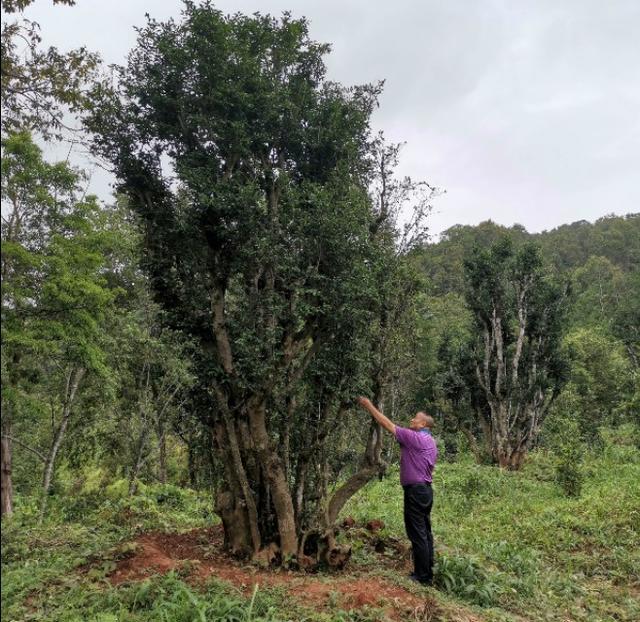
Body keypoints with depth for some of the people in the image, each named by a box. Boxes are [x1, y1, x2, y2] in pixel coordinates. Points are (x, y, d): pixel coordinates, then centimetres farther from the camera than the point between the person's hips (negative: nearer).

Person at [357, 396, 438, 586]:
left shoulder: (415, 437, -13)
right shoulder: (430, 442, 16)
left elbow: (389, 425, -13)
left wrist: (370, 406, -7)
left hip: (415, 490, -10)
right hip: (426, 489, 10)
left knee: (417, 534, -5)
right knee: (425, 532, 13)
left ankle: (423, 576, 0)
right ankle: (428, 573, 19)